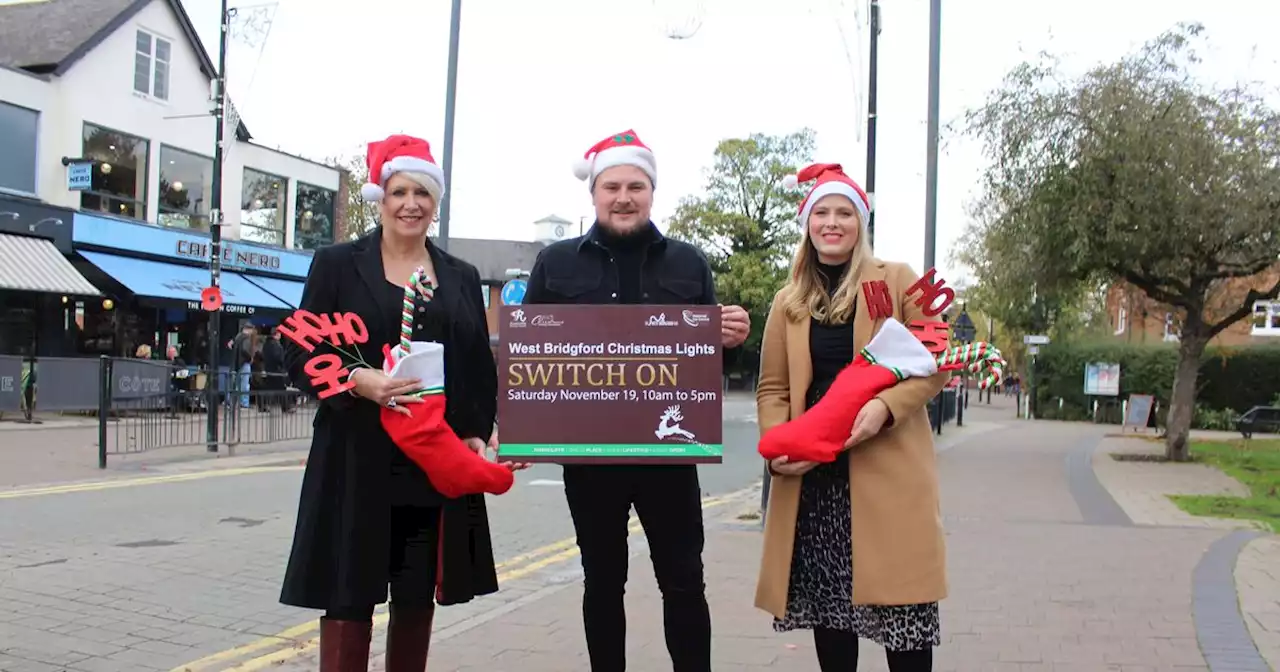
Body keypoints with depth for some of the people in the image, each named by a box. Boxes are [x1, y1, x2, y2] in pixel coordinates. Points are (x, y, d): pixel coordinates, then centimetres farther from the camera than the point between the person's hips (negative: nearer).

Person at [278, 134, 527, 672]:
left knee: (419, 599, 10)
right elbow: (299, 354, -1)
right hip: (358, 461, -3)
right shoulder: (336, 264, 3)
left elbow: (481, 368, 13)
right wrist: (359, 381, -18)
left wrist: (478, 433, -1)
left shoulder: (462, 277, 13)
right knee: (348, 597, 0)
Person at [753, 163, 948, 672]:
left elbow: (935, 365, 0)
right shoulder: (788, 302, 12)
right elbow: (772, 386, 10)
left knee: (900, 599, -4)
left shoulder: (898, 281, 4)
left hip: (887, 469, -2)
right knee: (827, 598, 7)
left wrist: (886, 406, -18)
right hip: (813, 473, 3)